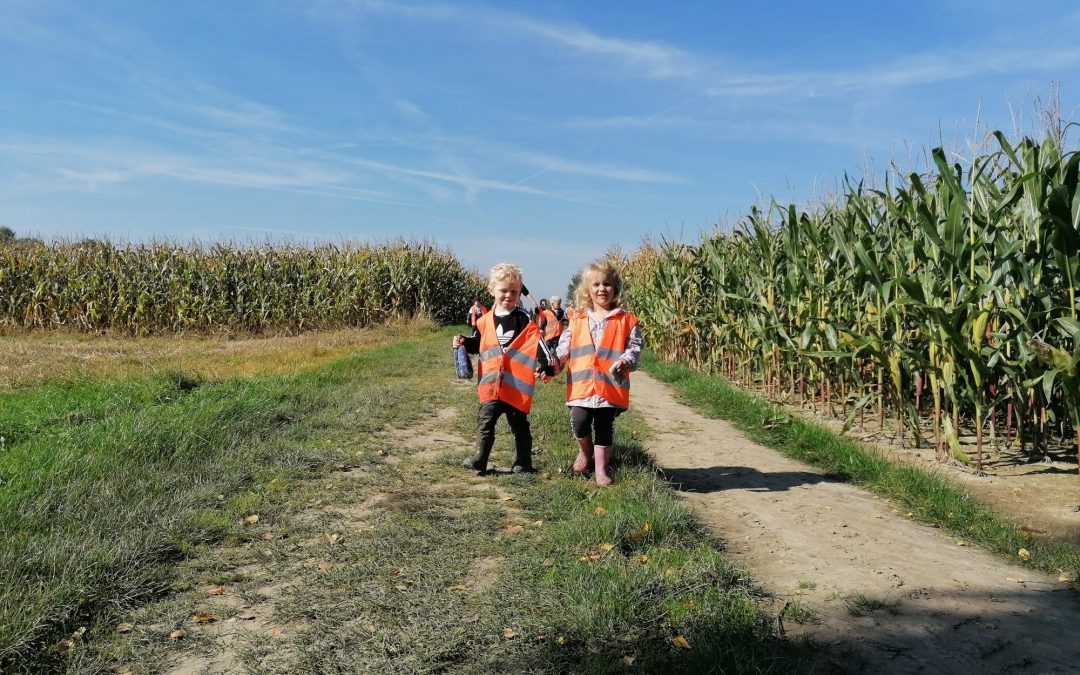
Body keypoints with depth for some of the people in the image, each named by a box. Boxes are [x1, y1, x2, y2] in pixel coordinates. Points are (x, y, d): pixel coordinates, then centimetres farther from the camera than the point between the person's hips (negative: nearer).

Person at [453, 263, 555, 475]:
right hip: (491, 385, 3)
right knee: (485, 423, 6)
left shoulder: (525, 320, -5)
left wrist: (546, 367, -19)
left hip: (517, 385, -3)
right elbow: (477, 343, 19)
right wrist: (463, 342, 0)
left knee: (519, 425, 9)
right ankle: (479, 461, 16)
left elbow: (538, 344, -10)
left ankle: (523, 463, 21)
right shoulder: (485, 320, 6)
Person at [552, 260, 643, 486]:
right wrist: (555, 362, -5)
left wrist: (626, 361, -19)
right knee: (579, 422, -8)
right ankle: (585, 451, 25)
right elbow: (565, 345, 10)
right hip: (582, 383, 1)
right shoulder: (577, 319, 8)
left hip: (611, 385, -1)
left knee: (604, 427, 8)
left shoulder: (625, 320, 2)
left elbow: (635, 345, 0)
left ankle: (601, 468, 22)